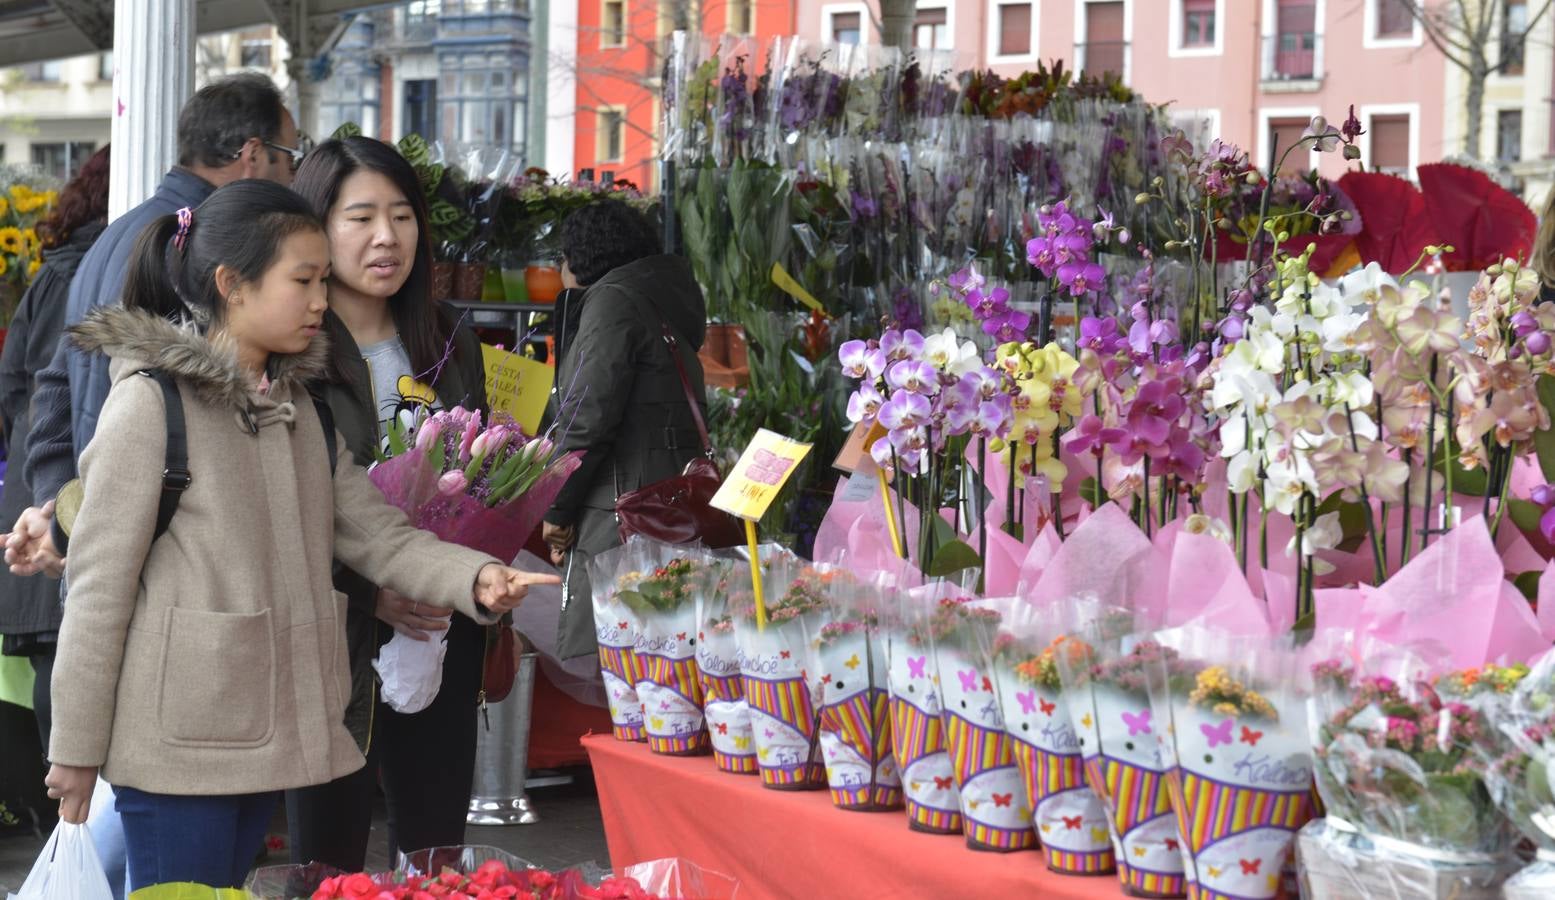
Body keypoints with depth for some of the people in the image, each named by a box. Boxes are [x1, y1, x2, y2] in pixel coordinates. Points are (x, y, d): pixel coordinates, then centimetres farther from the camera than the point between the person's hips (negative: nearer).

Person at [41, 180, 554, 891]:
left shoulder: (301, 406, 13)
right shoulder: (151, 402, -11)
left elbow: (374, 534, 7)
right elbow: (100, 581, -10)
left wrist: (473, 578, -12)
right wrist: (76, 746, -9)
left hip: (269, 731, 7)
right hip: (177, 741, -7)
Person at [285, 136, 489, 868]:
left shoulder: (450, 346, 12)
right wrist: (366, 592, -19)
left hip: (443, 640, 5)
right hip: (331, 641, -5)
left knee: (435, 848, 8)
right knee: (328, 860, 1)